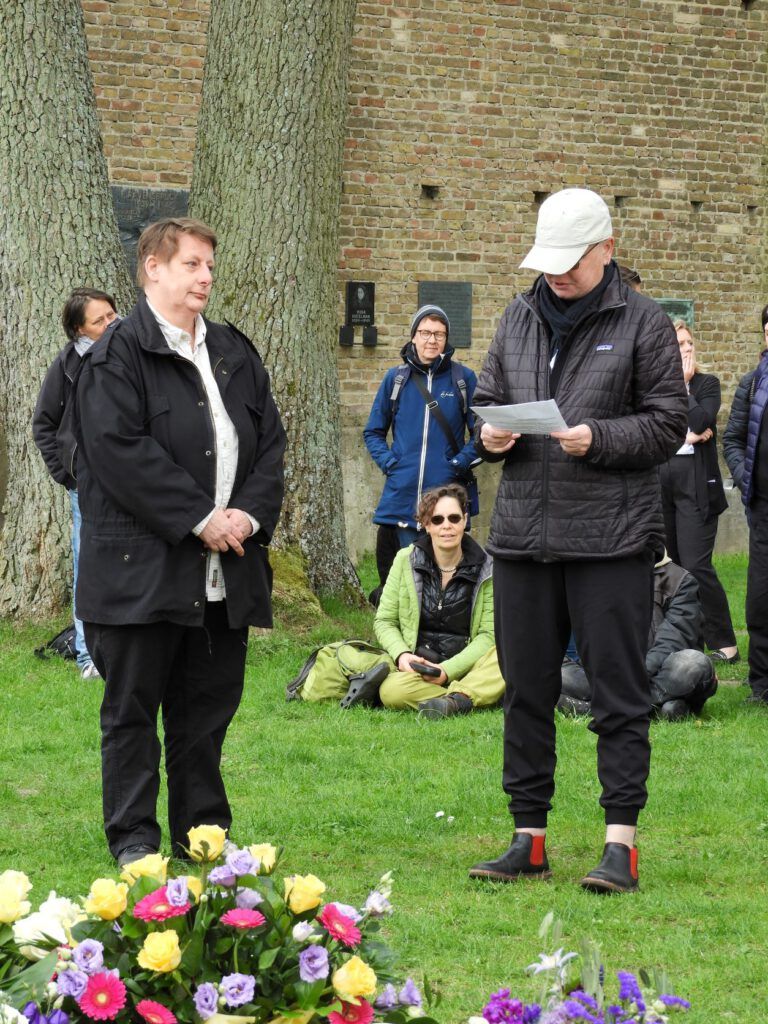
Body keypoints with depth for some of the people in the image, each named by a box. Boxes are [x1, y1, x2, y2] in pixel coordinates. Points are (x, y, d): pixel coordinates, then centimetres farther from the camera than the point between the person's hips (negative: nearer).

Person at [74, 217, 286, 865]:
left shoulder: (236, 354, 15)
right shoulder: (118, 354, -6)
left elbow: (270, 440, 14)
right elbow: (117, 448, -16)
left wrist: (250, 512, -4)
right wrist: (198, 518, -17)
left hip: (226, 568, 6)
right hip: (141, 566, -6)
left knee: (209, 708, 10)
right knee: (133, 708, 2)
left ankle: (203, 830, 19)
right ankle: (133, 838, 9)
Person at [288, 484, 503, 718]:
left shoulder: (485, 569, 1)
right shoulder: (406, 560, 4)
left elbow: (487, 634, -4)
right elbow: (384, 621, 6)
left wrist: (448, 670, -20)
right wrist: (401, 655, -16)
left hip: (463, 666, 0)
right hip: (416, 664, 0)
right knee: (392, 691, -37)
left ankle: (458, 698, -46)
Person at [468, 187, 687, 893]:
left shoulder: (644, 324, -1)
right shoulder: (519, 318, 14)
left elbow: (668, 425, -3)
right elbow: (487, 400, 21)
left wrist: (599, 438, -18)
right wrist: (488, 434, -2)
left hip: (612, 536, -5)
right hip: (523, 531, 5)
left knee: (618, 691, -3)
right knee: (526, 690, 9)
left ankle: (621, 841, 0)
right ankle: (529, 838, 17)